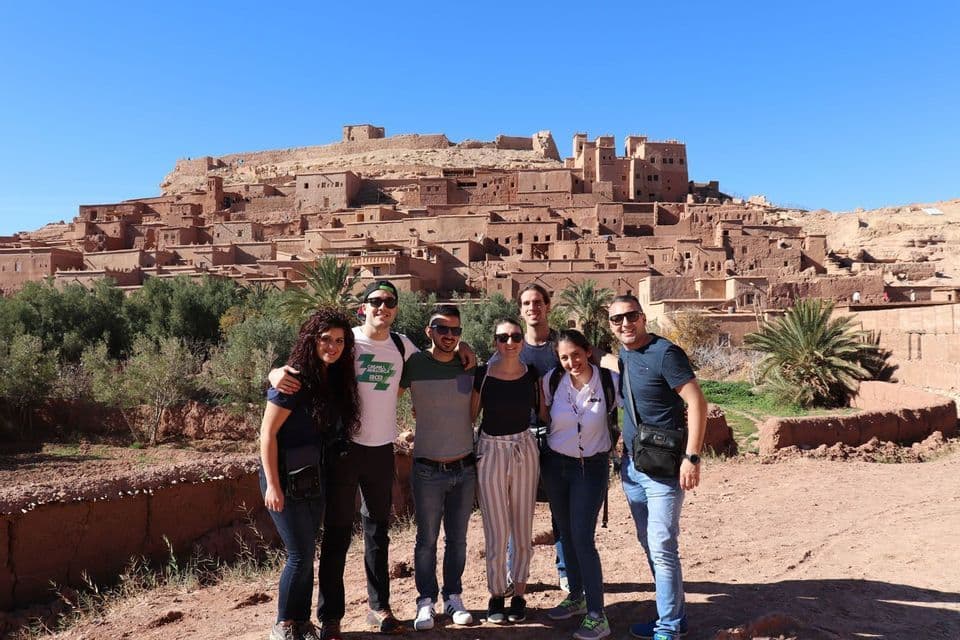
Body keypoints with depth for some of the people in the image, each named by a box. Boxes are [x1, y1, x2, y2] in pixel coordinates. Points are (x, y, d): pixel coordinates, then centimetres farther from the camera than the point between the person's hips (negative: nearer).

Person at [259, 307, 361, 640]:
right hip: (287, 479, -7)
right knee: (300, 554, -2)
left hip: (315, 478, 7)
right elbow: (267, 432, -17)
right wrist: (273, 485, -18)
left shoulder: (336, 380, 4)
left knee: (306, 553, 14)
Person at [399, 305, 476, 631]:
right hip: (428, 470, -2)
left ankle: (453, 598, 29)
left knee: (457, 539, 13)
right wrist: (427, 411, -2)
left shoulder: (470, 365, 2)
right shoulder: (414, 364, -8)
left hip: (465, 468, 3)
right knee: (426, 540, 8)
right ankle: (426, 601, 24)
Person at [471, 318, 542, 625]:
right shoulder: (482, 375, -9)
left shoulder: (532, 374, -2)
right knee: (497, 533, 5)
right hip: (491, 452, -2)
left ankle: (519, 595, 28)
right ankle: (496, 595, 25)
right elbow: (470, 416, -1)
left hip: (525, 451, 2)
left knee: (523, 530, 11)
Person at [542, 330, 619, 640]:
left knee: (582, 538, -9)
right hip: (555, 464, 4)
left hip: (592, 467, -3)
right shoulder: (552, 381, -8)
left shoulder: (610, 381, -15)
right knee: (565, 533, 14)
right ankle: (576, 597, 33)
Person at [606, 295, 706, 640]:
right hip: (631, 465, 8)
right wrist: (624, 454, 15)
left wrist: (692, 457, -22)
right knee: (649, 545, 15)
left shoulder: (665, 353, -15)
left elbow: (697, 403, -18)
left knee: (662, 548, -4)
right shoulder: (622, 356, 9)